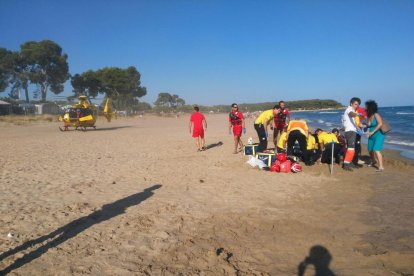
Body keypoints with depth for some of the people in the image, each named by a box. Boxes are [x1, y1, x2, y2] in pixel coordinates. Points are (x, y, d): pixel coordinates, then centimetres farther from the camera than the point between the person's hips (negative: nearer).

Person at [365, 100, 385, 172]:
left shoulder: (376, 115, -16)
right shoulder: (368, 116, 3)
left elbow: (380, 124, -26)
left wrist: (372, 132, -25)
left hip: (379, 135, -7)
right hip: (371, 136, 7)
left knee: (376, 150, -20)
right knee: (370, 150, 18)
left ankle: (381, 167, -18)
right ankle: (373, 161, 46)